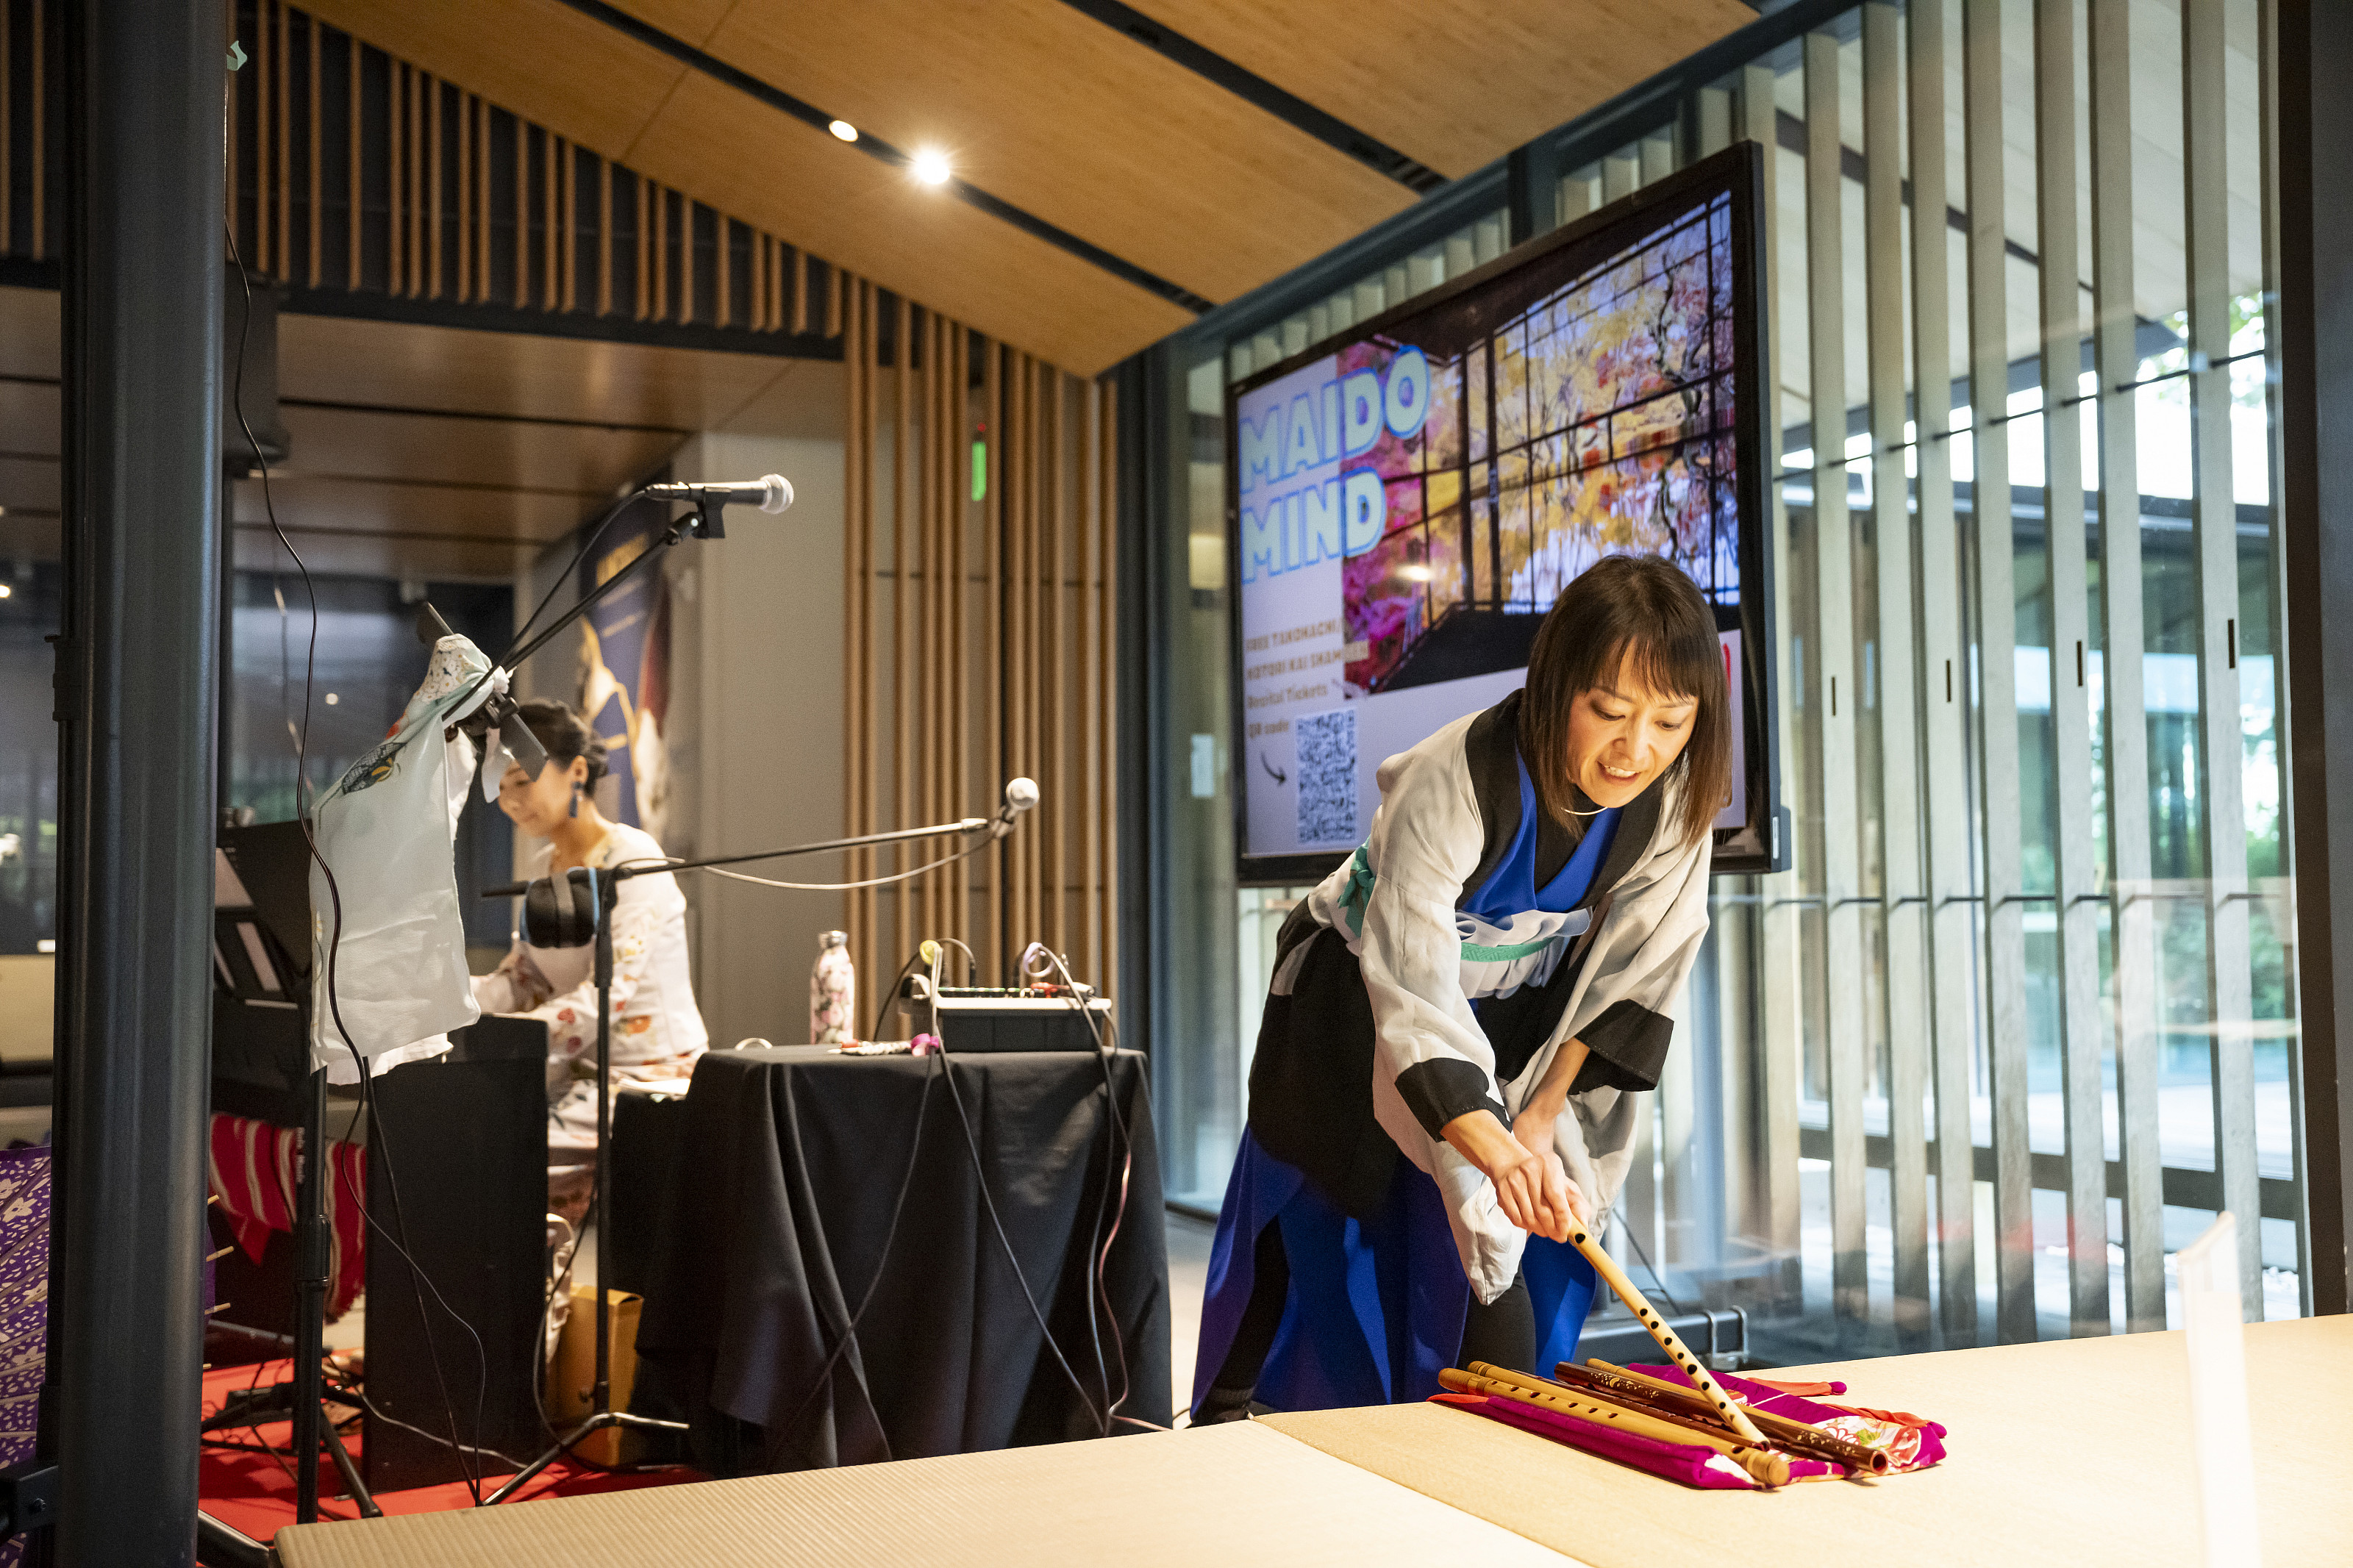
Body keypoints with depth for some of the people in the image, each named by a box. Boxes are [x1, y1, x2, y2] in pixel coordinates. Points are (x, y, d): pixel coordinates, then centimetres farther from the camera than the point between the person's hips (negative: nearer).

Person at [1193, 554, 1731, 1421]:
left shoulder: (1677, 793, -23)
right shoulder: (1452, 781, -38)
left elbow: (1638, 966, -11)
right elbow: (1411, 992, -44)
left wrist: (1544, 1113, -15)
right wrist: (1494, 1149, -58)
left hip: (1518, 1020, 4)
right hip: (1360, 1008, -3)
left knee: (1509, 1254, -2)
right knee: (1318, 1239, 8)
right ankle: (1223, 1416, 32)